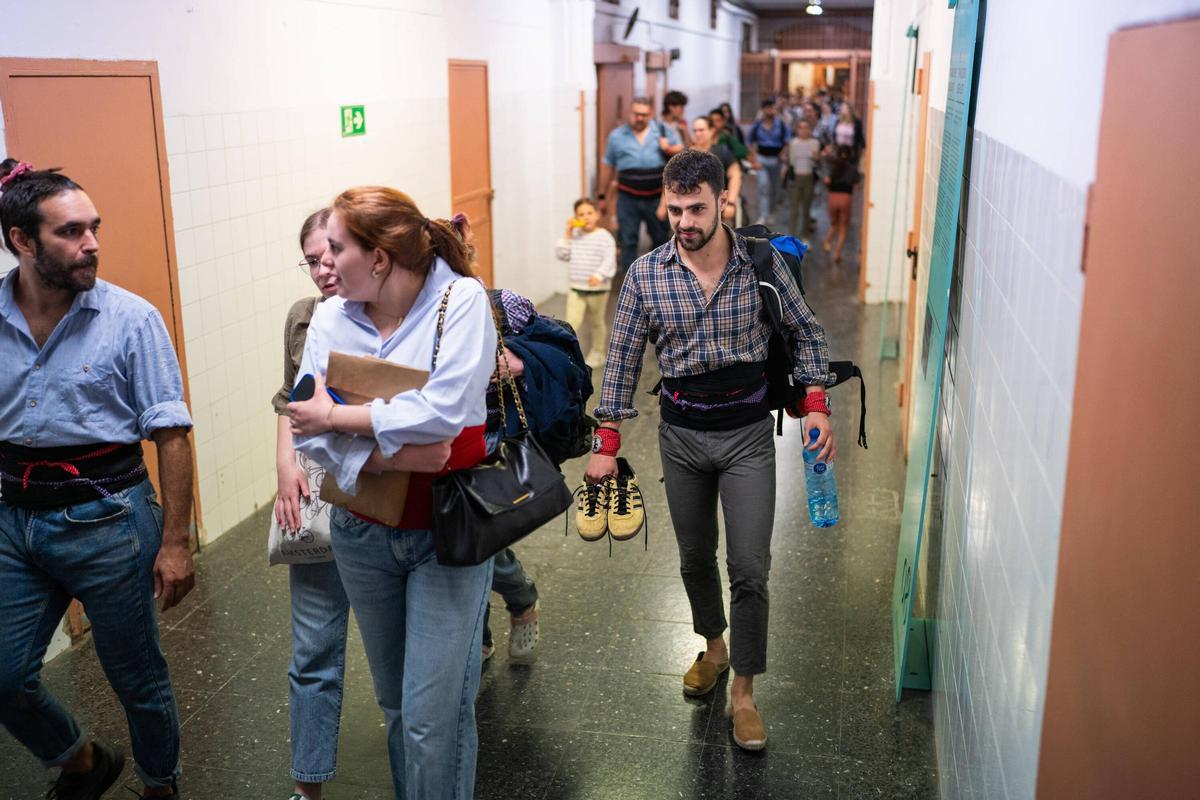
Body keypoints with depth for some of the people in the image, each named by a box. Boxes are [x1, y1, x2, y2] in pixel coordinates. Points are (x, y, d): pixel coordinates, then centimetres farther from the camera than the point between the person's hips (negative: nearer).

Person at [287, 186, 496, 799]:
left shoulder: (460, 299, -13)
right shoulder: (331, 317, -2)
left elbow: (444, 410, -27)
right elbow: (308, 430, -10)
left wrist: (335, 417, -18)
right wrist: (397, 453, -23)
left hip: (447, 532, -4)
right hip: (363, 534, 4)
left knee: (432, 713, -3)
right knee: (395, 702, 18)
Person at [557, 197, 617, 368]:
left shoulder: (604, 237, -10)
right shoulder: (575, 236, 4)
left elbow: (609, 261, -17)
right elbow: (562, 255, 2)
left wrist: (599, 276, -33)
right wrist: (567, 235, -6)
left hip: (598, 289, -3)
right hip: (575, 288, 3)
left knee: (597, 322, 15)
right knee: (572, 323, -7)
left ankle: (597, 353, 31)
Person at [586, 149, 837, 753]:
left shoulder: (762, 263, -9)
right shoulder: (646, 275, -8)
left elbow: (805, 332, 3)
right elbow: (623, 361, -3)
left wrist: (816, 404, -8)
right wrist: (607, 444, -4)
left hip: (748, 434, -1)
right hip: (681, 432, 2)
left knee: (750, 569, -2)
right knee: (694, 557, 17)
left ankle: (743, 692, 14)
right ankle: (714, 647, 43)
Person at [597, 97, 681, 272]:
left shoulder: (663, 131, 5)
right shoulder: (617, 136, 5)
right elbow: (607, 166, 9)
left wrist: (670, 149, -12)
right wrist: (602, 196, 11)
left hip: (657, 197, 1)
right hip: (628, 198, 0)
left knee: (661, 238, 11)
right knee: (628, 242, 1)